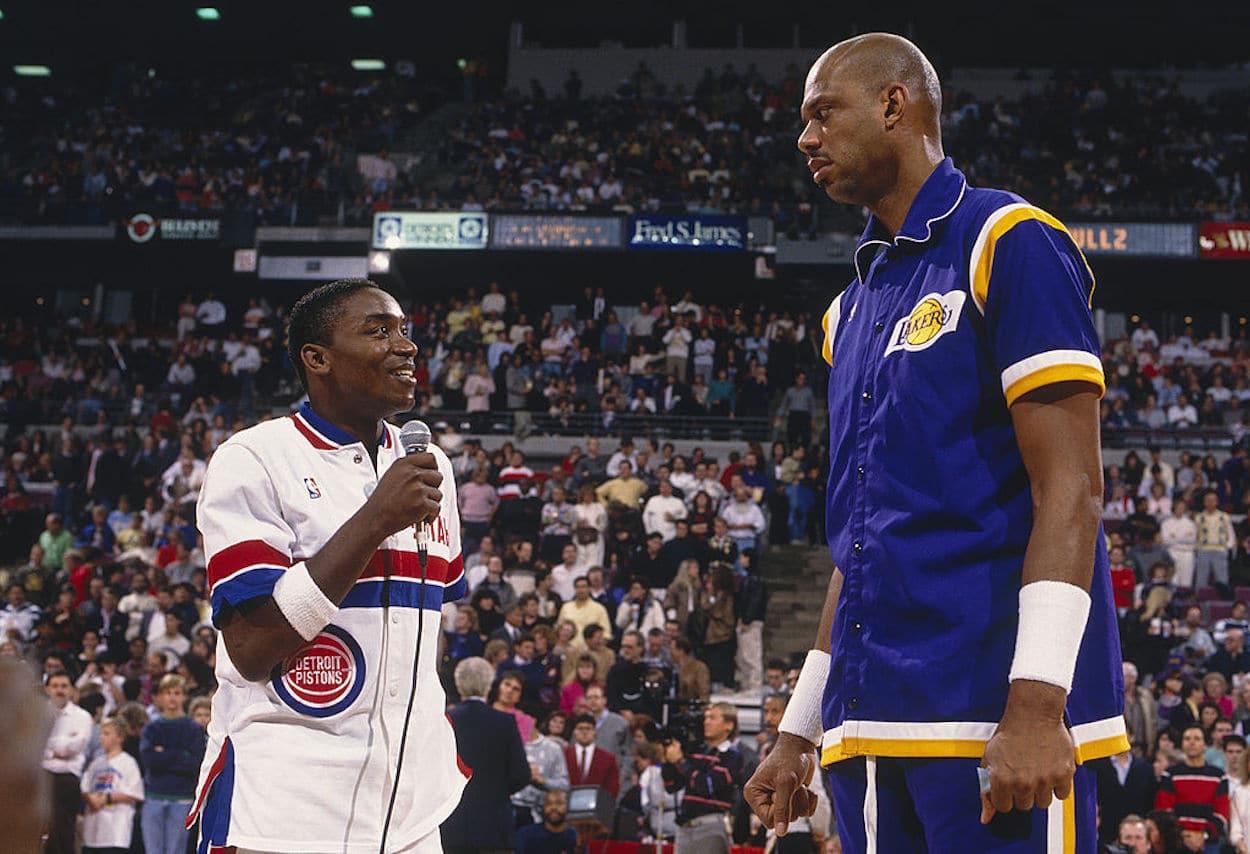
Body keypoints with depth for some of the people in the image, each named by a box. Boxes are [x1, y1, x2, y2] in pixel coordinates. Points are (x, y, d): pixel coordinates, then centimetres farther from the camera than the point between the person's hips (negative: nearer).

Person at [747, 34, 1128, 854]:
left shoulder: (1010, 242, -2)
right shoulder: (851, 309, 21)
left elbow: (1070, 489, -11)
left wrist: (1035, 705, -20)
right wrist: (799, 731, 18)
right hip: (868, 726, 7)